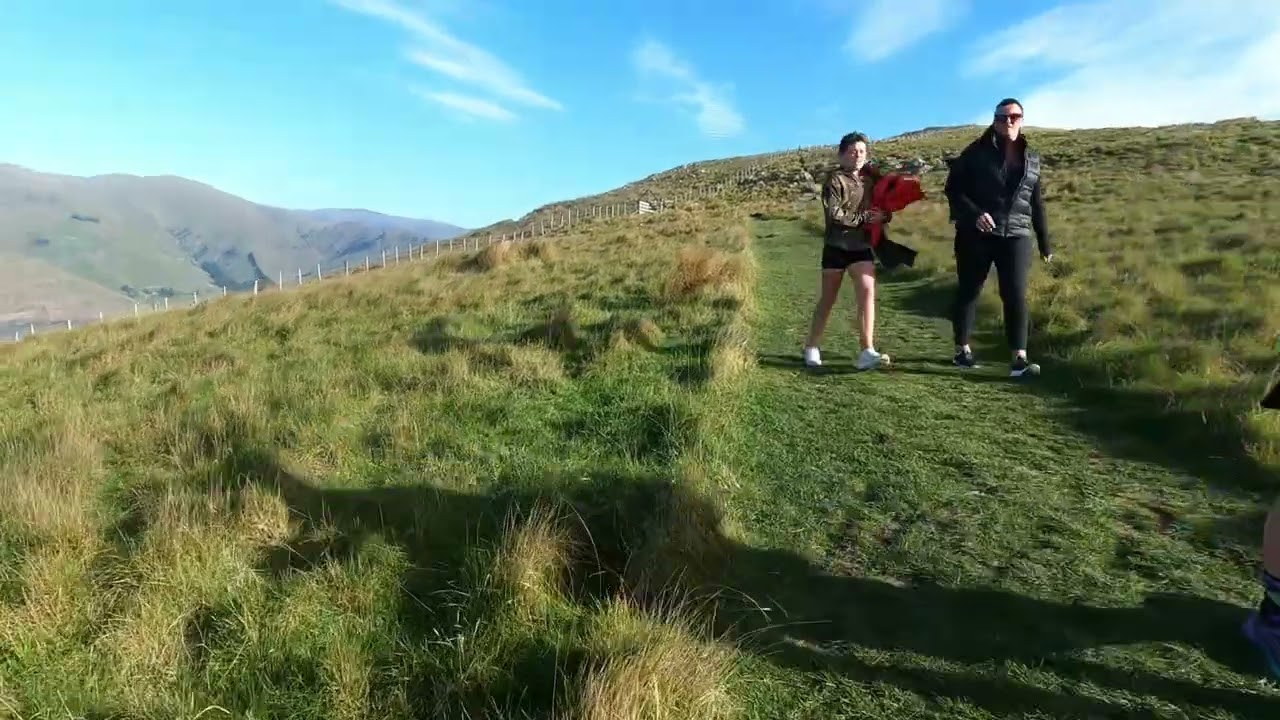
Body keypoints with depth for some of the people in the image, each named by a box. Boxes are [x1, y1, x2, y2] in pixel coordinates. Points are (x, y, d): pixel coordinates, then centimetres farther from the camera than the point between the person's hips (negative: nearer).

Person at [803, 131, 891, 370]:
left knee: (867, 292, -13)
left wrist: (884, 215, -8)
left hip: (862, 247, 4)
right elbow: (834, 215, -17)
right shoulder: (835, 180, -7)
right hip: (836, 247, -4)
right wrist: (865, 218, -17)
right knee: (827, 299, 5)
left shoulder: (871, 178, 8)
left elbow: (883, 205, 15)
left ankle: (867, 352, -15)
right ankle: (811, 347, 20)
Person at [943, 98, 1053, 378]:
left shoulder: (1031, 159, 13)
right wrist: (974, 214, -21)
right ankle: (962, 350, 19)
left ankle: (1019, 358, -6)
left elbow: (1037, 204, 18)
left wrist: (1045, 242, 18)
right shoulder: (977, 152, -1)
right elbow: (953, 188, -5)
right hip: (976, 235, -3)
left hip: (1016, 237, 3)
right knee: (968, 291, 6)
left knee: (1016, 295, -6)